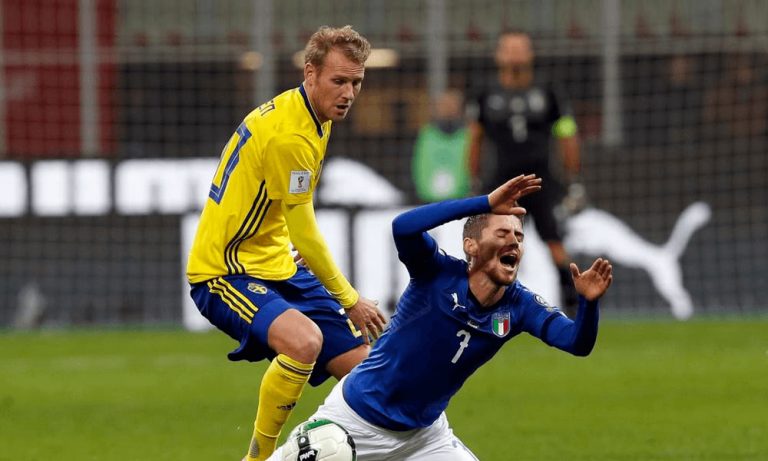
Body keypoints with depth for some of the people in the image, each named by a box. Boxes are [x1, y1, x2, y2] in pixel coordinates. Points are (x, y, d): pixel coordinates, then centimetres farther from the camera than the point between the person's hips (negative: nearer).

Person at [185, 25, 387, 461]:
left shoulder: (315, 119, 8)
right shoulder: (288, 136, -24)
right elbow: (305, 236, -18)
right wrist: (350, 301, -9)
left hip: (277, 266, 10)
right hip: (226, 272, -10)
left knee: (361, 365, 4)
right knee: (304, 340, -35)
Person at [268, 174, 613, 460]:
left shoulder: (517, 306, -8)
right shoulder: (440, 274, -20)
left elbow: (577, 342, -18)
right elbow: (404, 227, -40)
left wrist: (587, 302, -40)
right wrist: (487, 203, -44)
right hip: (356, 418, -4)